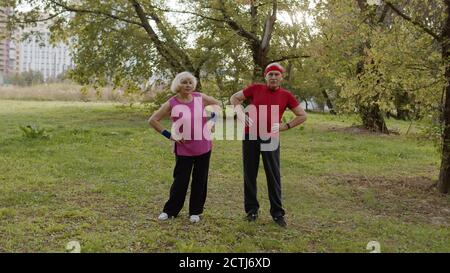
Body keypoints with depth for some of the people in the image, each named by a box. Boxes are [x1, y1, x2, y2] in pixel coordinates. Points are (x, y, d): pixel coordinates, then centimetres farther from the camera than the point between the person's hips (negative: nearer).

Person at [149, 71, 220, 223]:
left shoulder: (200, 98, -1)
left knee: (200, 180, 9)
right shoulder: (172, 104, -8)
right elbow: (152, 120, -4)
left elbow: (217, 103, 17)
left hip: (203, 147, 3)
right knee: (180, 181, 2)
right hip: (183, 149, -3)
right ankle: (170, 211, 17)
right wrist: (168, 135, -9)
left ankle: (195, 212, 21)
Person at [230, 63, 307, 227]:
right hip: (250, 136, 1)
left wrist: (285, 126, -1)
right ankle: (252, 209, 23)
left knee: (274, 176, 4)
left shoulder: (286, 95, 1)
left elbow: (302, 116, 9)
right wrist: (241, 114, -2)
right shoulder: (256, 89, 1)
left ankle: (277, 213, 15)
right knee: (250, 175, 8)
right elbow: (234, 98, 11)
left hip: (271, 139, 0)